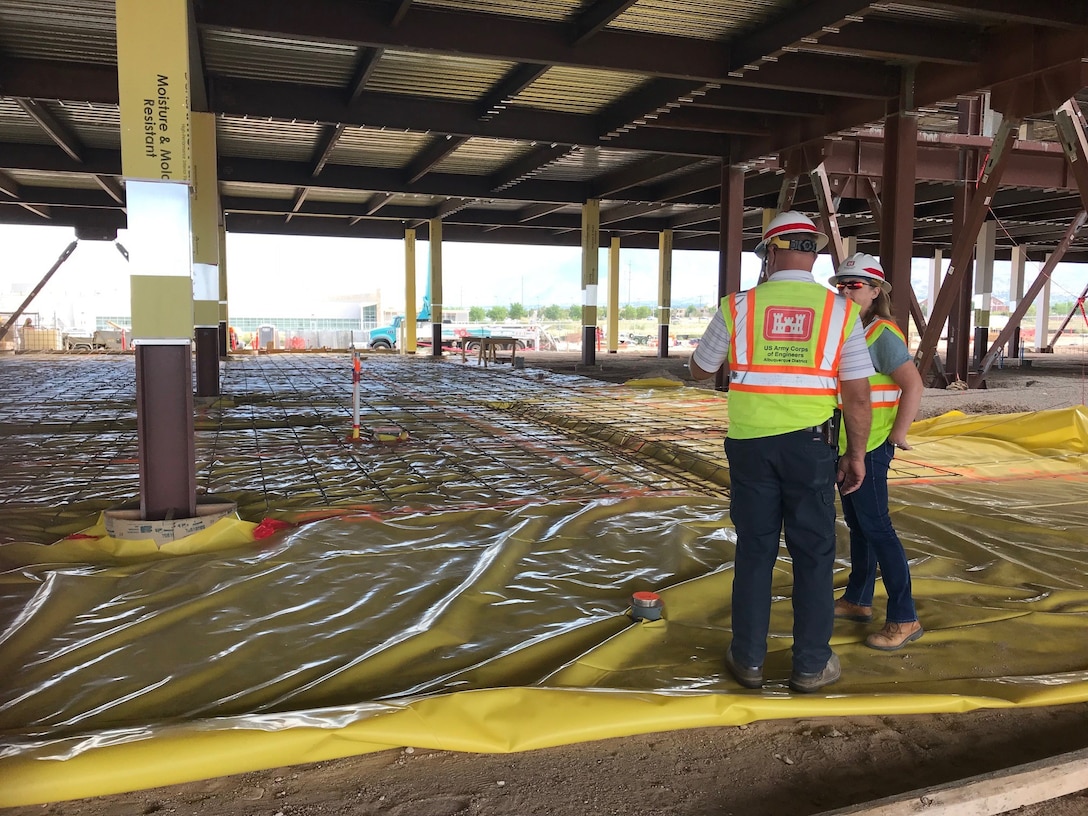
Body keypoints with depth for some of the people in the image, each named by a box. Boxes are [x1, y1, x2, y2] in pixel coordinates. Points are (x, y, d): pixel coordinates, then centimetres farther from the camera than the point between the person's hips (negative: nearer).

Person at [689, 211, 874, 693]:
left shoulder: (738, 307, -2)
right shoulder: (839, 311, -2)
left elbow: (700, 370, 10)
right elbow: (857, 394, -3)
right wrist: (856, 454, 7)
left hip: (750, 444, 1)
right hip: (809, 444, 0)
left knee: (754, 550, 11)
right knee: (813, 553, 11)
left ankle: (748, 658, 21)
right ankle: (811, 664, 20)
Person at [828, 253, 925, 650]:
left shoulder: (882, 335, -15)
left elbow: (913, 384, -21)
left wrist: (897, 435, -19)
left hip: (870, 447, -9)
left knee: (875, 527, -7)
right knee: (857, 525, 17)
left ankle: (904, 619, 1)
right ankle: (857, 600, 30)